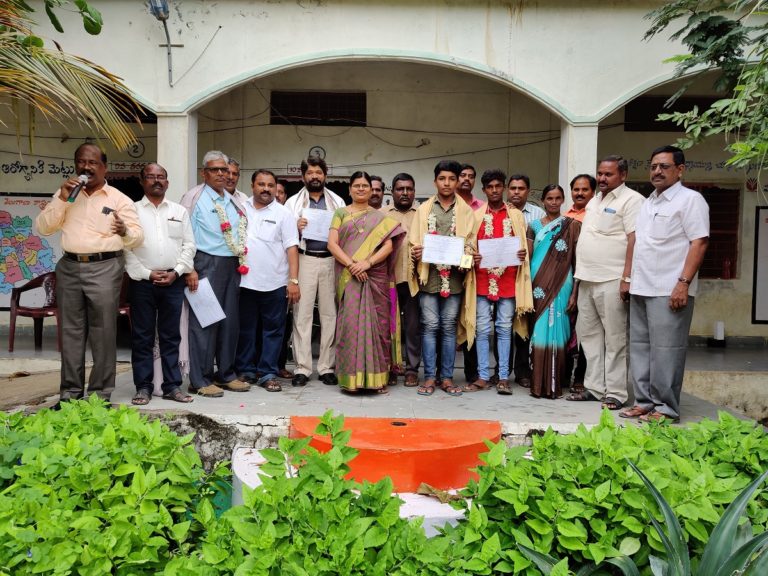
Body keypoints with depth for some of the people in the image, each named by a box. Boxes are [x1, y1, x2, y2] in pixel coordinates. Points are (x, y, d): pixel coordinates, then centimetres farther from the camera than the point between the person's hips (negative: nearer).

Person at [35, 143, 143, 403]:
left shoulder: (119, 199, 3)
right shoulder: (65, 194, 13)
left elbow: (138, 235, -4)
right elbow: (43, 227, 6)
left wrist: (125, 232, -28)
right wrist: (61, 199, -6)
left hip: (105, 268, -4)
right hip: (69, 267, 4)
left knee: (103, 333, -3)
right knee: (71, 331, 8)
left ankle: (101, 393, 5)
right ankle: (70, 391, 16)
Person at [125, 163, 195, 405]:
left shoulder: (180, 211, 13)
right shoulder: (132, 210, 5)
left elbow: (189, 244, 8)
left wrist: (176, 272, -4)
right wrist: (147, 274, -8)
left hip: (173, 281, 2)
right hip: (143, 280, -1)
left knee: (171, 336, 6)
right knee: (142, 336, 2)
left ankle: (172, 385, 12)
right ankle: (143, 387, 11)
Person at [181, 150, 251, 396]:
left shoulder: (234, 201, 18)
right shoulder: (194, 198, -2)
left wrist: (242, 261, 11)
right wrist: (189, 270, -15)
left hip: (233, 265, 6)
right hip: (207, 264, -6)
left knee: (230, 321, 9)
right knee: (204, 321, -5)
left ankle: (226, 374, 20)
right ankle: (200, 380, 2)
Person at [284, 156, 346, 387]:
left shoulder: (338, 202, 14)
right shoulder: (293, 202, 10)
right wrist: (297, 229, -12)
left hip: (331, 261, 1)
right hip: (304, 260, -1)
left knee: (329, 314, 3)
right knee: (302, 314, -3)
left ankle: (326, 367, 11)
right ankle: (302, 368, 4)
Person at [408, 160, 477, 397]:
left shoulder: (466, 211, 10)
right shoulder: (423, 209, 12)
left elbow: (471, 243, 6)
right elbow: (413, 241, 8)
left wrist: (467, 261, -13)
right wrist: (415, 252, -13)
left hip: (454, 277, 0)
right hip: (429, 275, 0)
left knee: (449, 327, 5)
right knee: (430, 326, 1)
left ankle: (446, 377, 13)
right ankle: (430, 377, 8)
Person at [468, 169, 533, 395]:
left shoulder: (516, 215, 10)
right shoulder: (476, 216, 9)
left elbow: (523, 244, 12)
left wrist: (523, 254, -10)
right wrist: (472, 258, -10)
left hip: (508, 279, 0)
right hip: (483, 280, 0)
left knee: (504, 328, 4)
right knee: (483, 329, 1)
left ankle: (503, 377, 9)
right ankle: (483, 377, 8)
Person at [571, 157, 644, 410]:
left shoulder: (631, 200, -5)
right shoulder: (594, 202, 20)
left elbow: (635, 240, -13)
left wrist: (627, 278, -20)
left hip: (612, 281, -8)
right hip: (587, 280, 8)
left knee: (614, 339, -2)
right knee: (589, 335, 11)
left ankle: (616, 392, 5)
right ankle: (594, 387, 20)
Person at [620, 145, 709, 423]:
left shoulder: (690, 199, -5)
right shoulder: (648, 202, 19)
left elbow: (699, 243, -12)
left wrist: (684, 283, -19)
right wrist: (629, 278, 16)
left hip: (669, 291, -8)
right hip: (640, 289, 8)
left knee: (665, 350, -4)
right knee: (640, 348, 11)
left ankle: (666, 408, 5)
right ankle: (644, 401, 21)